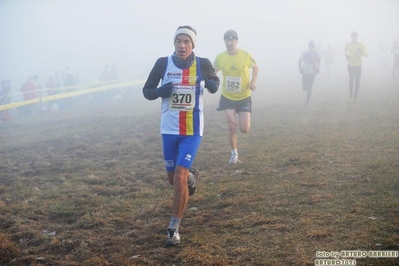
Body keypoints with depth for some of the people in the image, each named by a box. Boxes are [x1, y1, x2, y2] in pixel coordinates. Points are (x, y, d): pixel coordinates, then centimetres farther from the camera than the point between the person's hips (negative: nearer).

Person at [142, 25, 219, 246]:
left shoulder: (202, 64, -7)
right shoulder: (163, 63, -6)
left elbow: (214, 80, 14)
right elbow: (146, 91, 3)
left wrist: (213, 85, -11)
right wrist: (159, 91, -20)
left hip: (192, 131, -2)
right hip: (169, 130, 2)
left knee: (180, 177, -14)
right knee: (173, 179, 15)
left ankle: (174, 229, -2)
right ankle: (191, 176, 53)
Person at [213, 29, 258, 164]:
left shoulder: (246, 55, -13)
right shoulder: (220, 57, -10)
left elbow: (255, 67, 5)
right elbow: (213, 72, 6)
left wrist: (253, 81, -11)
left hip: (244, 97, -1)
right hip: (227, 97, 1)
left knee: (244, 129, -4)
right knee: (231, 127, -5)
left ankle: (246, 119, 35)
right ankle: (234, 154, 16)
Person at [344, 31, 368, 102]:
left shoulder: (361, 45, -11)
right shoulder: (348, 45, -2)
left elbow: (366, 54, -16)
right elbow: (345, 50, 20)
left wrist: (361, 52, -36)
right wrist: (346, 55, -1)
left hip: (358, 65, -2)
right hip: (350, 65, 2)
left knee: (357, 81, 4)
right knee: (351, 79, 10)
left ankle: (355, 95, 17)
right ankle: (351, 95, 20)